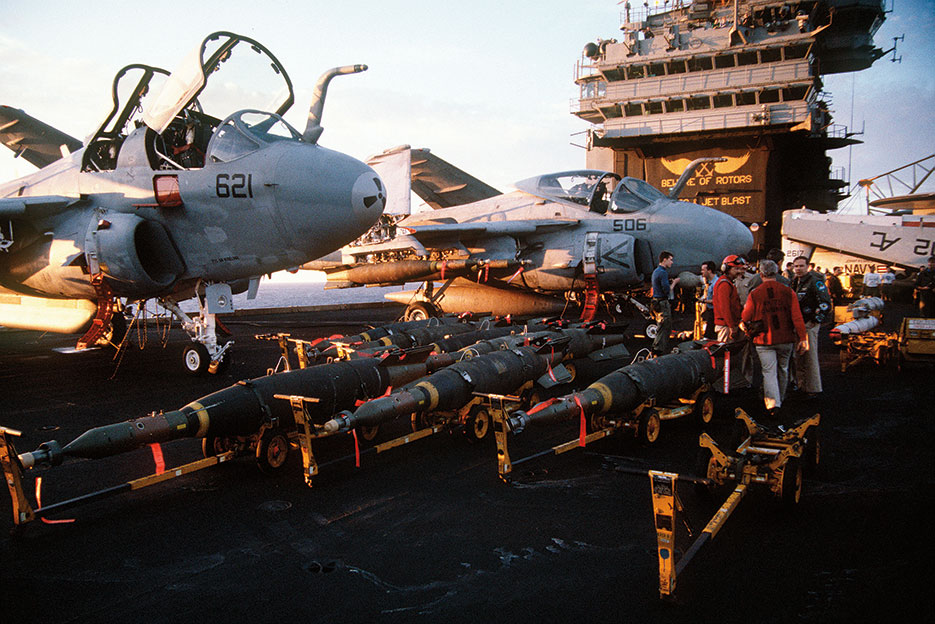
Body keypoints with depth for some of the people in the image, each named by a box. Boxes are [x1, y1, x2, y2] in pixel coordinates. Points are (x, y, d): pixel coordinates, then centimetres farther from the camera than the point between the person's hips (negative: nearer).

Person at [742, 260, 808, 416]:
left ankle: (772, 402, -17)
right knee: (783, 370, 18)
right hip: (785, 339, 2)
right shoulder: (788, 292, -2)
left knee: (769, 372, -2)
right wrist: (802, 338, -3)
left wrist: (750, 333, 19)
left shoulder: (754, 294, -5)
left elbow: (745, 318, 0)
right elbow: (797, 317, -5)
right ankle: (780, 399, 34)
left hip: (764, 340, -2)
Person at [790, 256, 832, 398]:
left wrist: (814, 321, -16)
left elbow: (825, 304, -17)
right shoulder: (795, 282, 14)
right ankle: (801, 385, 23)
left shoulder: (815, 282, -11)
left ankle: (813, 389, -1)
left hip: (809, 324, -8)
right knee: (798, 357, 13)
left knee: (810, 357, -7)